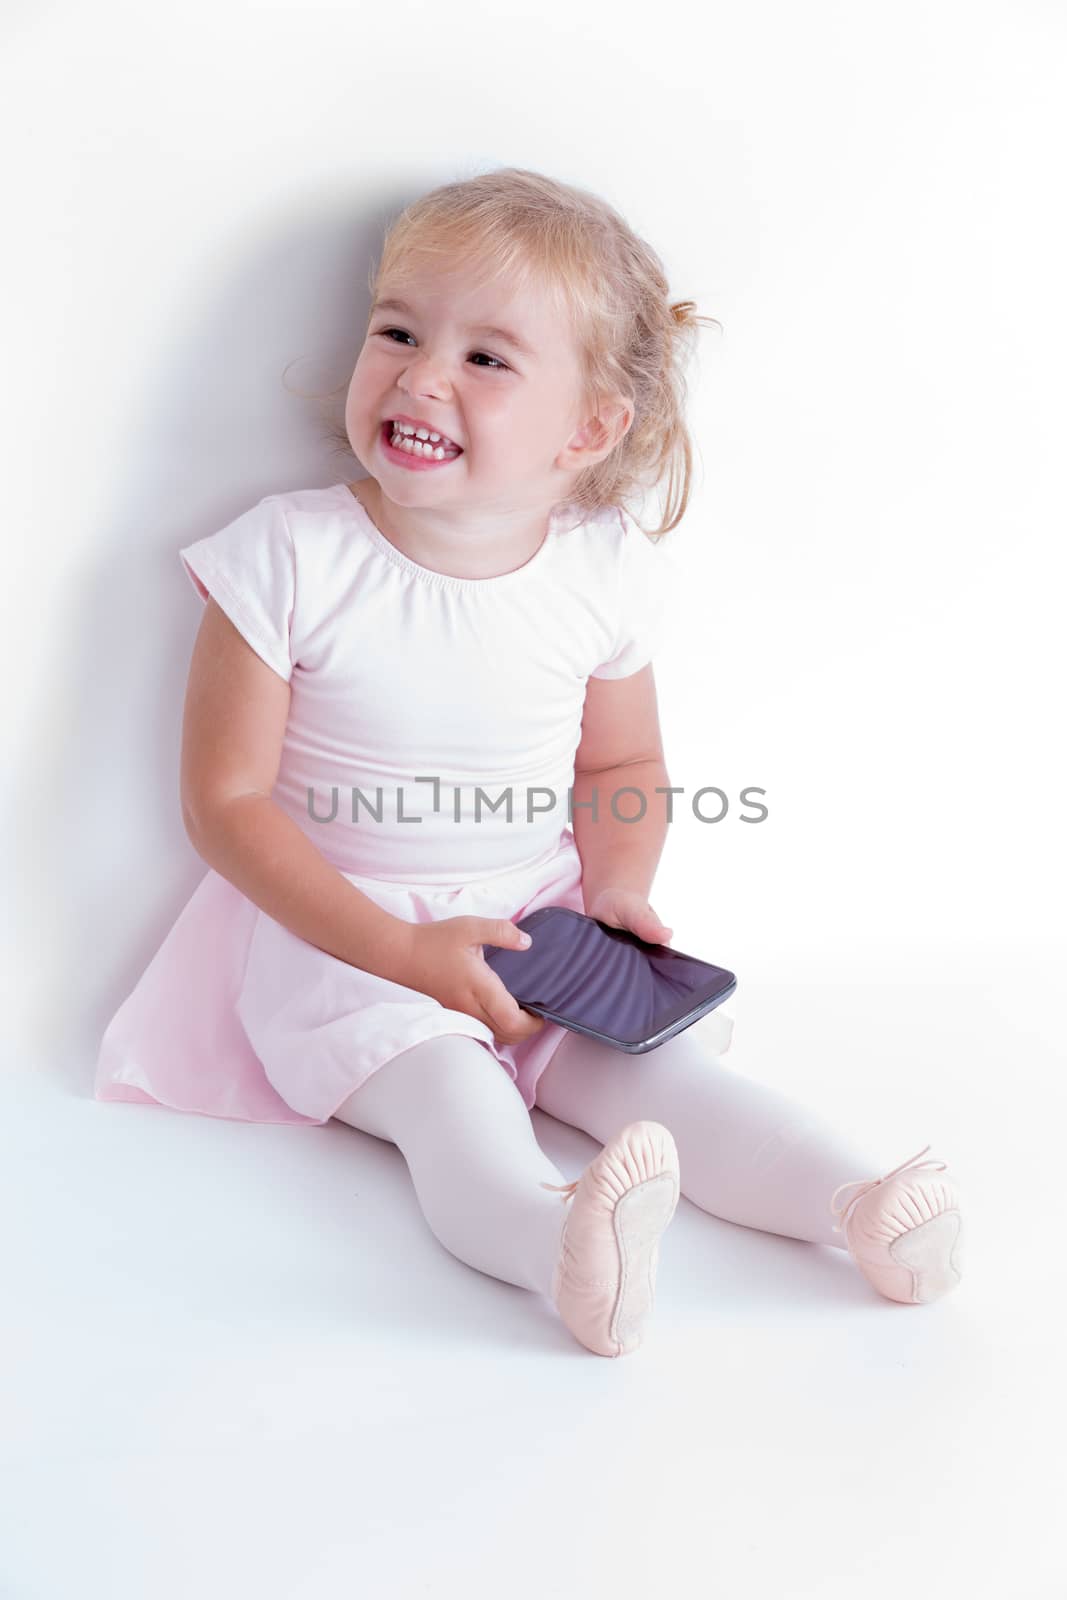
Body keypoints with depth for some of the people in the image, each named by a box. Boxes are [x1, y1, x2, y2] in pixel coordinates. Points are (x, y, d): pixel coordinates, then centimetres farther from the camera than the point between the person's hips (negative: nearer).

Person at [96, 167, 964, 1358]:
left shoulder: (607, 574, -3)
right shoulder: (289, 557, -14)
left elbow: (621, 763, 13)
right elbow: (225, 802, -12)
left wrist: (618, 887, -9)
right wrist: (407, 953, -20)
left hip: (544, 928, 4)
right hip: (342, 937, -4)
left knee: (668, 1070, -17)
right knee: (450, 1097, -30)